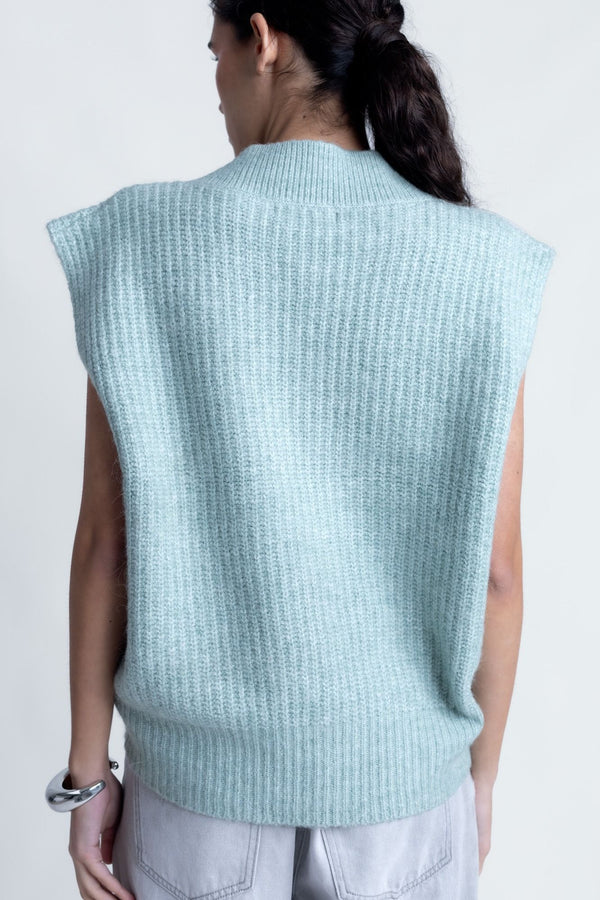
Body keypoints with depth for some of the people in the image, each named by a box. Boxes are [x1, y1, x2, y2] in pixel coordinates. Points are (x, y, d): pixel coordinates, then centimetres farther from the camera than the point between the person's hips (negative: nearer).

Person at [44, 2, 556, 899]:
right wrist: (479, 778, 6)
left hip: (207, 756, 0)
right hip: (393, 765, 1)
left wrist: (87, 774, 2)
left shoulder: (142, 244, -13)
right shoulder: (477, 269, -13)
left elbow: (107, 542, -11)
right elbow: (493, 566, -10)